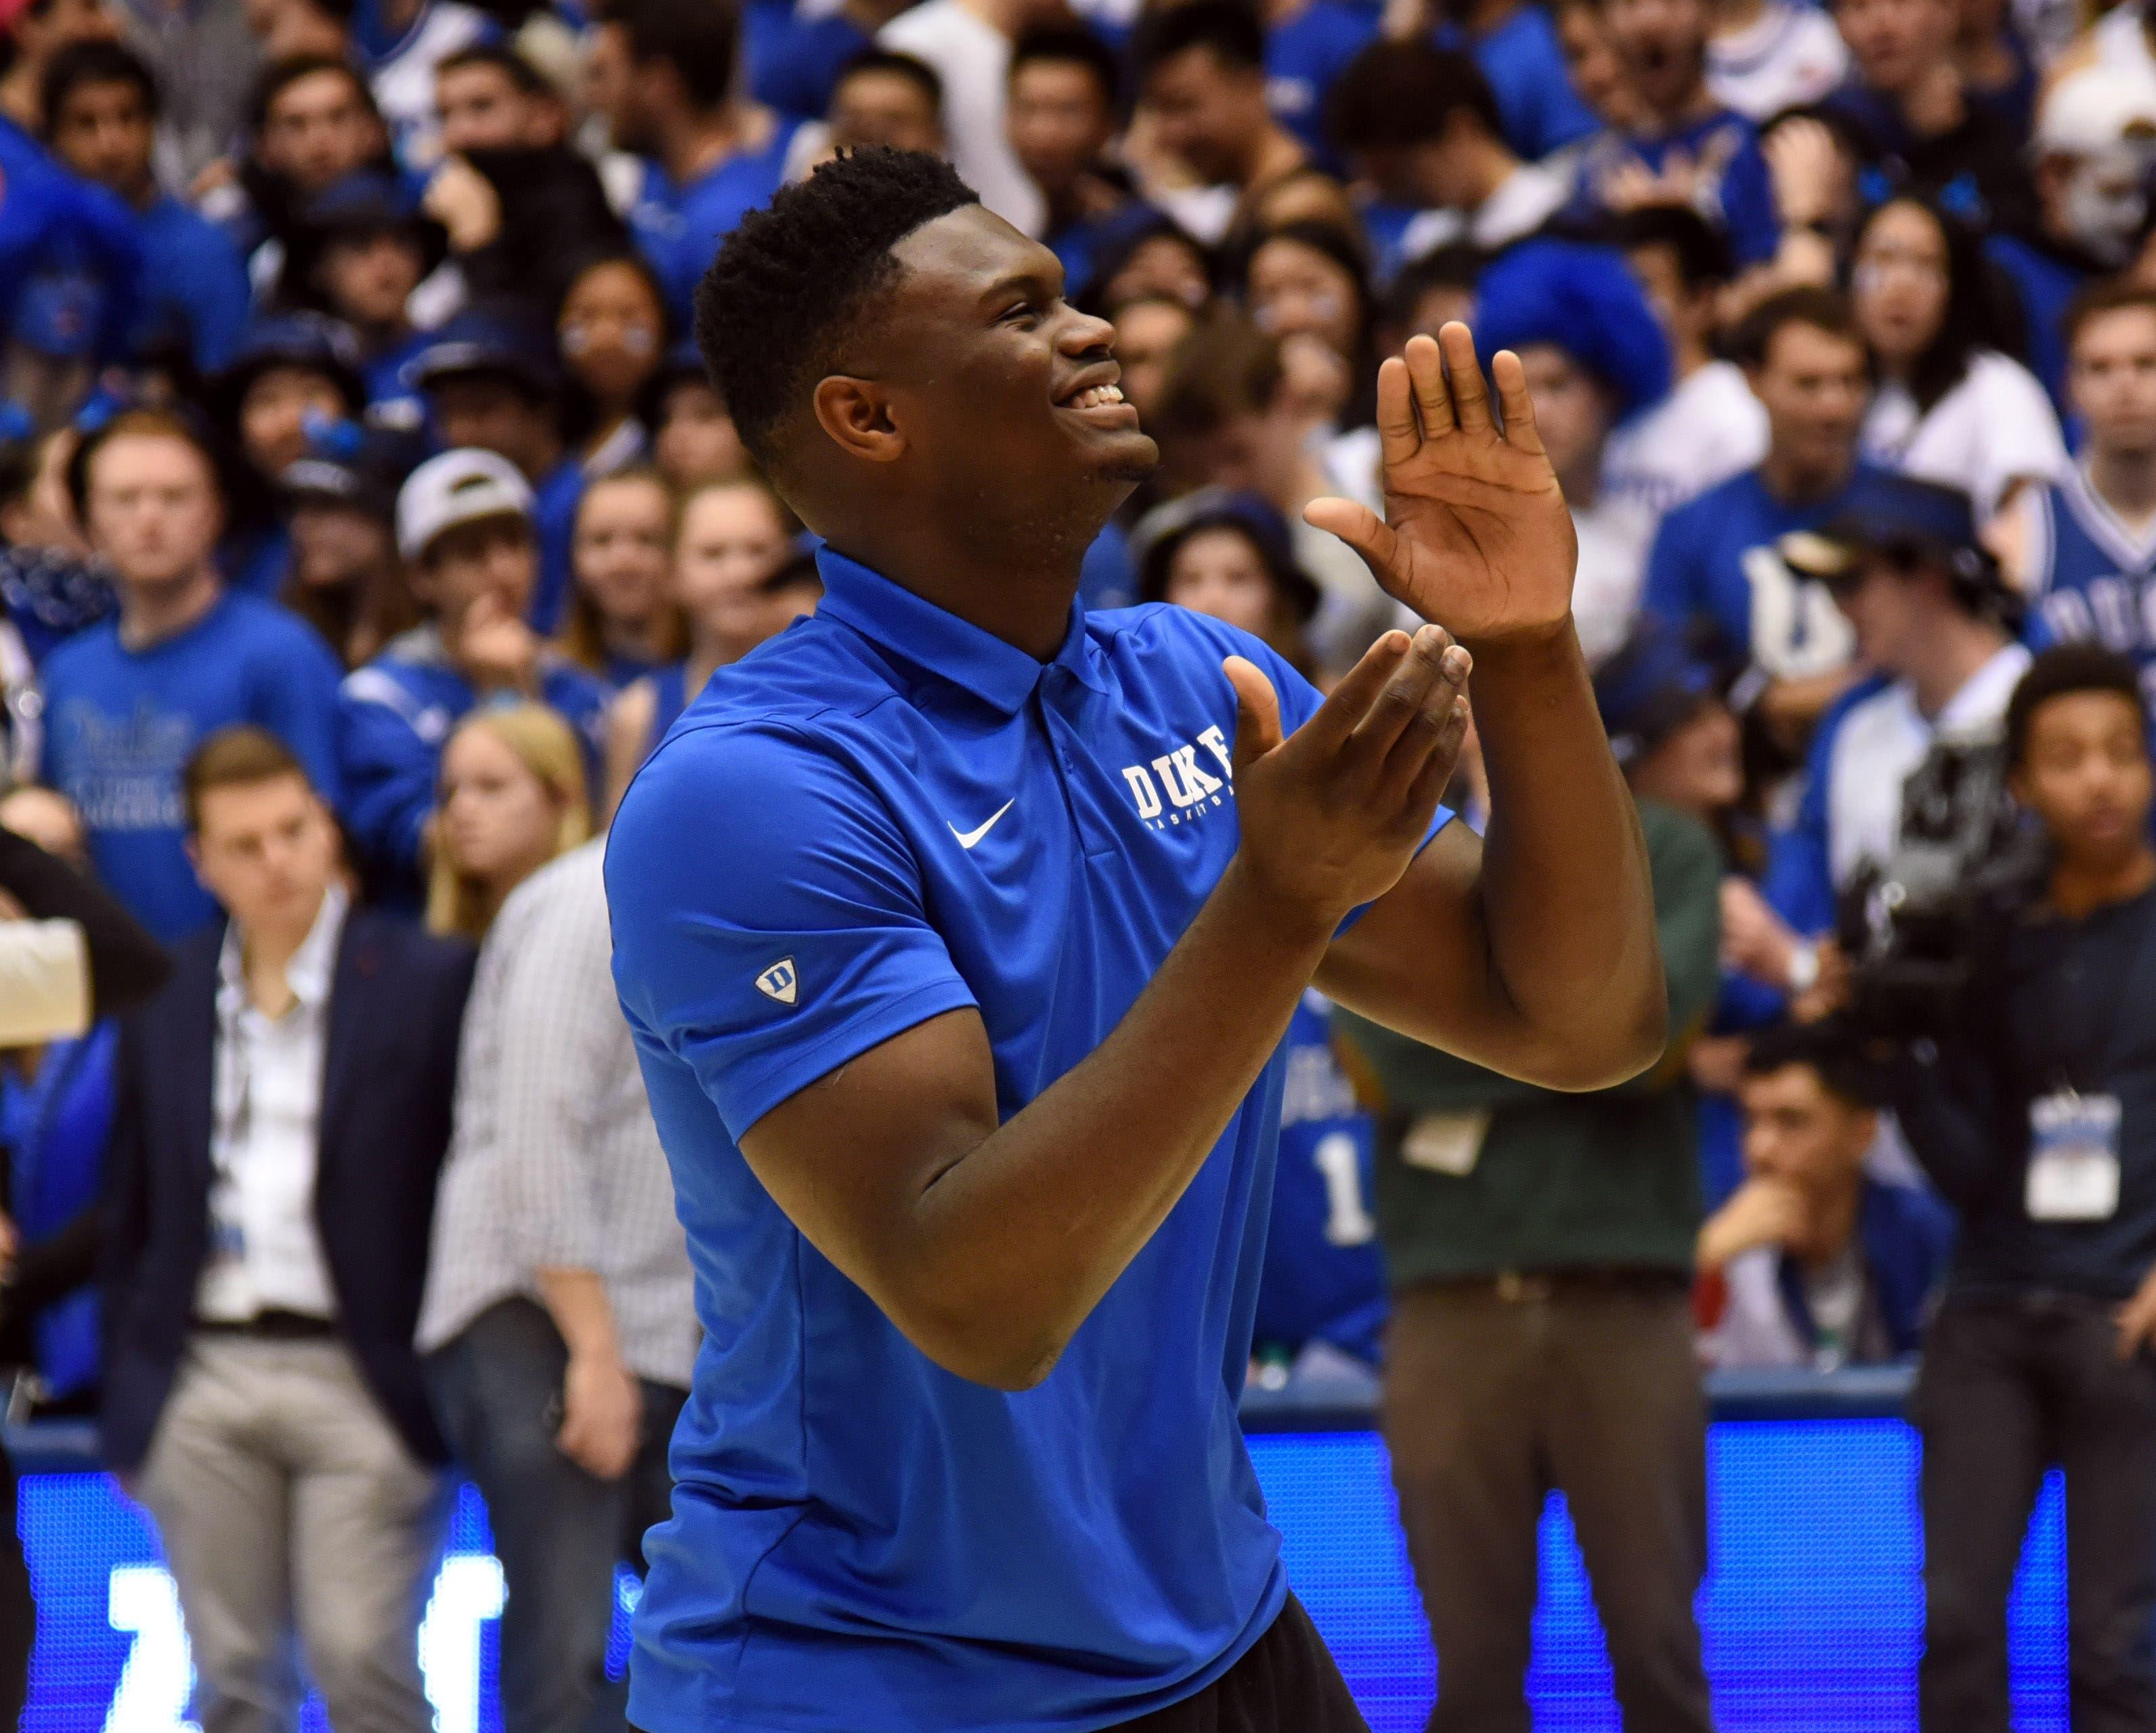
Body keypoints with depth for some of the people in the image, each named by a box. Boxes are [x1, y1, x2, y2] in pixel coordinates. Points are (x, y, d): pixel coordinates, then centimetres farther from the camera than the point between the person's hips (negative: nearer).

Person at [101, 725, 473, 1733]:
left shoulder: (428, 983, -1)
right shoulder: (163, 1001, 11)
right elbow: (132, 1210, 15)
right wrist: (125, 1392, 11)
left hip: (360, 1379, -4)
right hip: (202, 1378, 4)